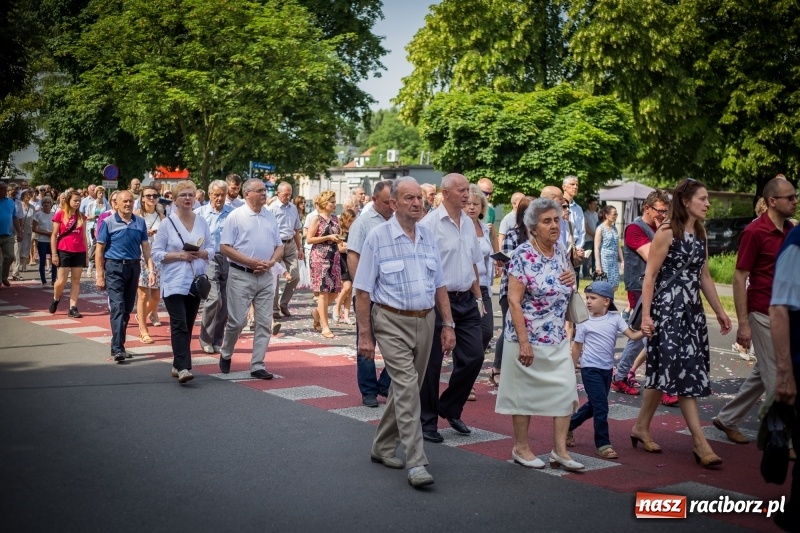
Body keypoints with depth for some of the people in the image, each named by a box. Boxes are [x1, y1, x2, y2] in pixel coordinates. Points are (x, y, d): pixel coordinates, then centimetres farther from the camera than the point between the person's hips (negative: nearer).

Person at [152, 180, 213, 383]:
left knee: (188, 325, 9)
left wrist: (201, 254, -10)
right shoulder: (167, 223, -2)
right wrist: (180, 255, -16)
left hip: (195, 281, 4)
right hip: (174, 282, -4)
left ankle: (178, 365, 20)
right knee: (179, 325, -13)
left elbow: (211, 249, 11)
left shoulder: (202, 222, 9)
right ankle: (183, 368, -19)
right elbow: (157, 253, -4)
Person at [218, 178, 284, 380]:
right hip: (241, 275, -5)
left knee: (264, 323, 2)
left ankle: (257, 366, 9)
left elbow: (279, 246, 15)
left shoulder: (270, 217, 11)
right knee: (237, 321, -2)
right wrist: (251, 262, -15)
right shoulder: (235, 216, -4)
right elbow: (225, 247, -8)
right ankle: (225, 354, 24)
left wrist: (271, 262, -6)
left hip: (266, 276, 5)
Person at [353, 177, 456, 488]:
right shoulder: (378, 237, -6)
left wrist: (448, 325, 9)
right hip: (393, 322, -6)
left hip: (425, 321, 6)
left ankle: (383, 447, 30)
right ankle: (416, 464, -13)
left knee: (407, 388, 13)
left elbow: (439, 286, 15)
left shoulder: (429, 237, 10)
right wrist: (364, 334, -10)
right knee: (407, 387, -14)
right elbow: (363, 290, -6)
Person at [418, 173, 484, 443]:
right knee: (431, 362, 2)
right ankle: (427, 421, 15)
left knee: (473, 356, 6)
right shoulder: (430, 223, -12)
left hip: (466, 300, 7)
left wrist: (478, 297, 17)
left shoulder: (468, 223, 11)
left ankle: (450, 408, 25)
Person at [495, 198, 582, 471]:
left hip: (558, 338, 7)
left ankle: (560, 450, 12)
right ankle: (521, 448, 21)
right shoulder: (523, 255, -15)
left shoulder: (560, 250, 5)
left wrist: (572, 276, -2)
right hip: (529, 337, -7)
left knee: (566, 390, 3)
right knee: (525, 392, 6)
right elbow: (514, 300, -18)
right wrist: (524, 342, -22)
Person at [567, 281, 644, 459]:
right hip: (590, 369, -4)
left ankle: (568, 426, 36)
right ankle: (602, 444, 1)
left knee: (593, 405, 17)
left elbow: (632, 335, -6)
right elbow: (577, 347, 1)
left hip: (607, 369, 4)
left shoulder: (615, 319, -1)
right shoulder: (584, 322, -6)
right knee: (601, 406, -9)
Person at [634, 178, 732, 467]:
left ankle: (642, 428, 21)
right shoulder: (667, 233, -10)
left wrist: (719, 311, 18)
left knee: (675, 372, 10)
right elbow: (650, 275, -12)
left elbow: (704, 276, 18)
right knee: (682, 371, -7)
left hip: (692, 310, 8)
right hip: (667, 310, -8)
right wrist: (646, 315, -17)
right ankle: (700, 442, -6)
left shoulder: (700, 233, 12)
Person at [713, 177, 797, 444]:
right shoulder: (755, 232, -13)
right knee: (777, 378, -2)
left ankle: (727, 419, 29)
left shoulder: (790, 230, 9)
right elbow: (739, 277, -13)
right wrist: (743, 323, -16)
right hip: (763, 314, -8)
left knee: (763, 374, 15)